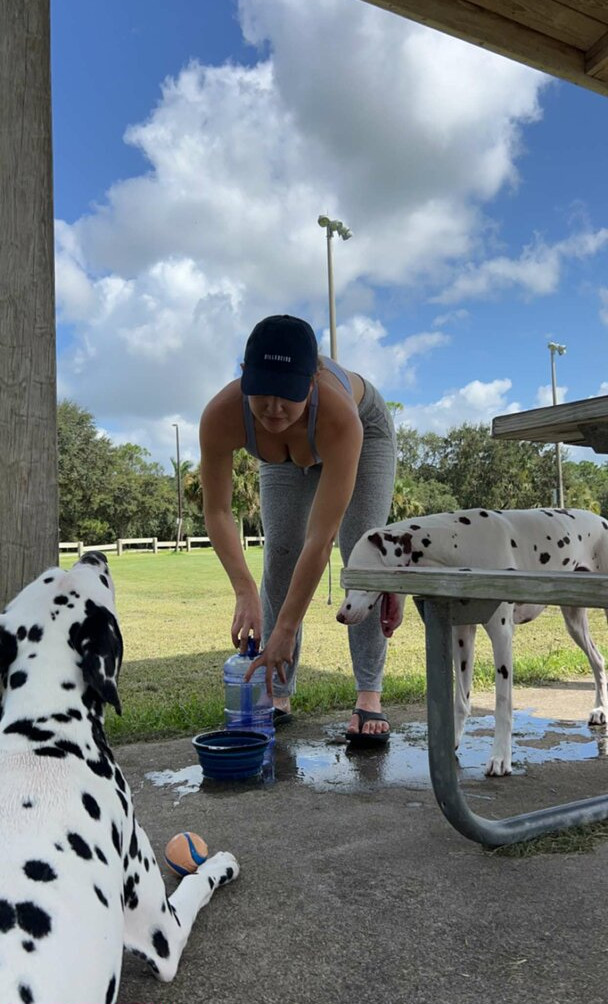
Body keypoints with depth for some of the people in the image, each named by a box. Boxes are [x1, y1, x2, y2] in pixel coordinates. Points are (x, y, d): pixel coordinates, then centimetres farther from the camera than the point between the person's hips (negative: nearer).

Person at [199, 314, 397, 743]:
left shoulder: (339, 414, -48)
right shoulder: (221, 416, -41)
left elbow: (320, 540, -47)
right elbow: (217, 512, -29)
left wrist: (286, 629, -46)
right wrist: (245, 592, -41)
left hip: (366, 430, -2)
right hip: (285, 453, 3)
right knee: (279, 558, -6)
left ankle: (369, 696, -6)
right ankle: (278, 695, 3)